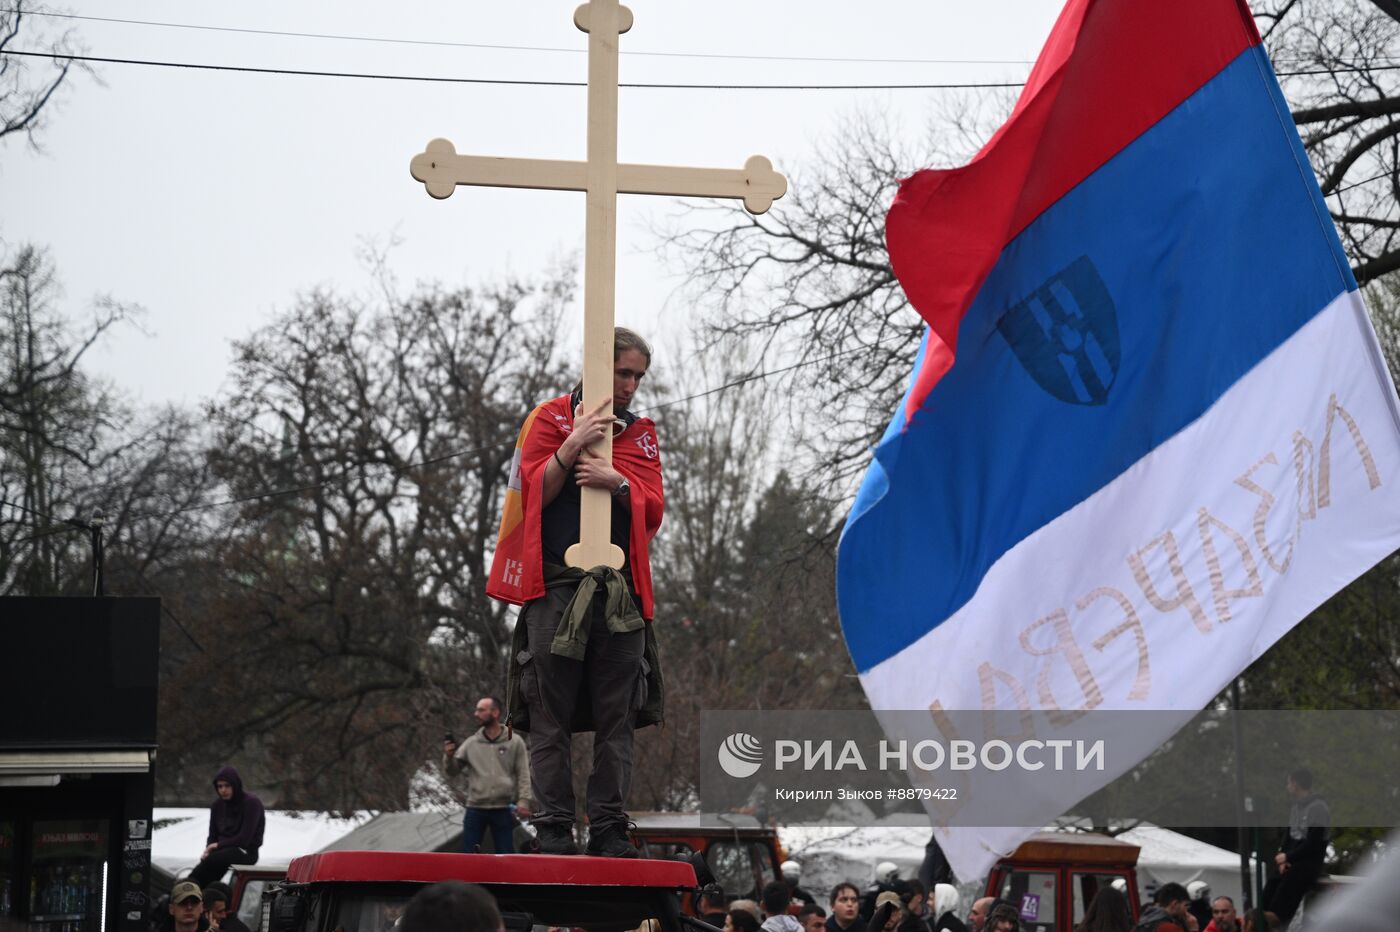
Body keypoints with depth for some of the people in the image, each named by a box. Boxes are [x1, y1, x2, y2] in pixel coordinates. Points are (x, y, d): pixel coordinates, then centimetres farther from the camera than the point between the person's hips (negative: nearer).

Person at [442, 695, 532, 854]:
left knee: (505, 855, 2)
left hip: (503, 809, -2)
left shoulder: (514, 742, 3)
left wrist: (523, 801, -10)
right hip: (475, 808, 2)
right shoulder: (471, 743, 7)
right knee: (468, 854, 2)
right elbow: (452, 771, 8)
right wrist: (449, 757, -13)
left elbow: (523, 775, 1)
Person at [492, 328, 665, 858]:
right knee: (551, 717, -5)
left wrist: (617, 482, -10)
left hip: (620, 591, 3)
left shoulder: (642, 434, 18)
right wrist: (573, 444, -11)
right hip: (556, 587, -3)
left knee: (617, 718, -1)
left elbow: (653, 510, 9)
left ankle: (609, 830, 2)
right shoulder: (551, 418, 8)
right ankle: (553, 829, -3)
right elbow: (532, 495, -1)